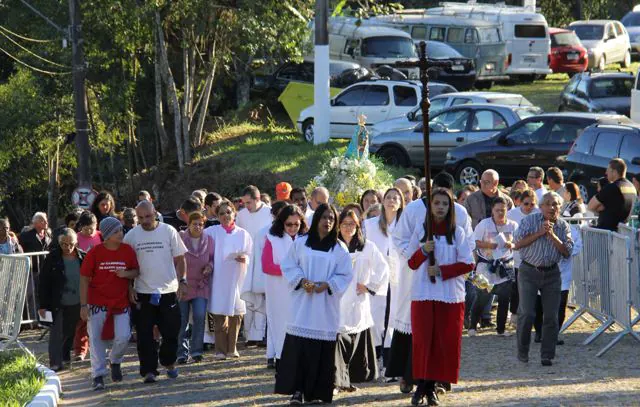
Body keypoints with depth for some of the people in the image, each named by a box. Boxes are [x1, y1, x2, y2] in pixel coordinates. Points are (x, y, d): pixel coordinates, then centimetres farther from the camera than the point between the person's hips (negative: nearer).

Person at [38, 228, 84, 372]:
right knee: (58, 333, -7)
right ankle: (56, 363, -7)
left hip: (77, 304, 3)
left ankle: (65, 357, 31)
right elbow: (44, 282, -4)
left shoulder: (82, 257, 0)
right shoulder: (53, 258, -6)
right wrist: (43, 304, -7)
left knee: (71, 332, 13)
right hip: (59, 304, -3)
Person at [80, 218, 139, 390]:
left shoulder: (128, 251, -1)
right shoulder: (94, 253, -8)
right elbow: (84, 279, -4)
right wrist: (83, 305, -8)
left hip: (121, 303, 2)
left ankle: (115, 361, 24)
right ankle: (98, 376, 5)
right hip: (98, 303, -2)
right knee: (96, 339, -3)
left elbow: (137, 271, 10)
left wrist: (127, 274, -14)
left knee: (123, 337, -8)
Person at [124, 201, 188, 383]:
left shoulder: (169, 232, 1)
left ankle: (168, 362, 27)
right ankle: (149, 370, 2)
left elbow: (180, 258, 6)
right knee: (145, 335, -2)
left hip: (168, 291, 0)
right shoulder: (131, 236, 2)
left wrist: (182, 281, -5)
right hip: (142, 293, 0)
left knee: (171, 331, 4)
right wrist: (129, 288, -2)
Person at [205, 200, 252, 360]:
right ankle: (220, 350, -1)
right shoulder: (212, 232, 4)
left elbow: (250, 255, 10)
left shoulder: (243, 234, 10)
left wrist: (244, 259, -10)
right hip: (219, 279, -2)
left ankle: (232, 348, 15)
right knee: (220, 316, -5)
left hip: (237, 278, 2)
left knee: (236, 315, 3)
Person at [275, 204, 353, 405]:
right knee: (298, 346, -7)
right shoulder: (300, 243, 6)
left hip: (326, 306, 0)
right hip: (302, 303, 0)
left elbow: (345, 275, 4)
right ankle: (297, 390, -4)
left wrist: (327, 285, -12)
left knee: (322, 350, -2)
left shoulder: (339, 248, 5)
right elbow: (289, 266, 7)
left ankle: (317, 392, 6)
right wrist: (301, 280, -10)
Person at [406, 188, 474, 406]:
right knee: (422, 340, -5)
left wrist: (441, 271, -12)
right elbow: (412, 263, 8)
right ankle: (421, 386, -2)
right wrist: (423, 251, -12)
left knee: (446, 342, -2)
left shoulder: (458, 233, 3)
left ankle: (432, 386, 5)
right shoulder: (420, 232, 7)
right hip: (423, 293, 0)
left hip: (450, 295, 0)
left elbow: (468, 264, -2)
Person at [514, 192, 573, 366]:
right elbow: (518, 244, -10)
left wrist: (552, 235, -14)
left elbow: (567, 252, -3)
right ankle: (522, 352, 8)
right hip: (529, 271, -3)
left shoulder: (563, 226, 5)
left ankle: (547, 355, 9)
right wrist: (540, 233, -15)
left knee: (551, 316, 0)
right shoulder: (530, 221, -2)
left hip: (551, 273, 3)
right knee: (527, 313, -7)